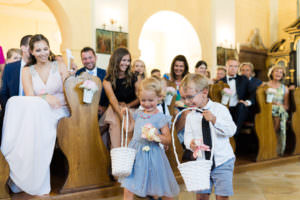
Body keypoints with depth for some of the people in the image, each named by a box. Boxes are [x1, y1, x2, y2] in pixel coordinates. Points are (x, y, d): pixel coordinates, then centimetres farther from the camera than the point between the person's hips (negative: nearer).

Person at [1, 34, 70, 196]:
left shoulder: (60, 67, 10)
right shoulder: (27, 71, 12)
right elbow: (30, 97, -2)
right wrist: (45, 98, -23)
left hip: (59, 110, -1)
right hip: (36, 111, 2)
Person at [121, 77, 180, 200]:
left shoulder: (161, 118, -10)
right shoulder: (138, 114, 6)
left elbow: (168, 140, -10)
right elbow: (129, 128, 18)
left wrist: (158, 136, -28)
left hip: (152, 153, -4)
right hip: (135, 153, 5)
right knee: (127, 188, 5)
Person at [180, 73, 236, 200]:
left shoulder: (219, 109, -9)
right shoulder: (190, 116, 0)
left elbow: (231, 131, -15)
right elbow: (188, 136, 1)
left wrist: (214, 120, -29)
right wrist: (191, 143, -22)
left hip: (222, 162, -3)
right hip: (202, 161, 3)